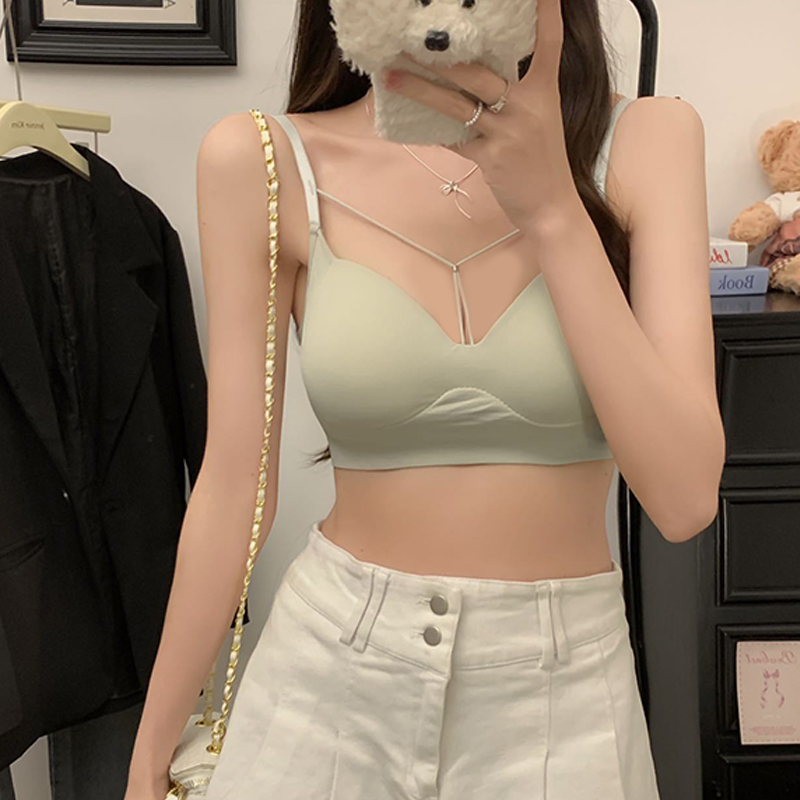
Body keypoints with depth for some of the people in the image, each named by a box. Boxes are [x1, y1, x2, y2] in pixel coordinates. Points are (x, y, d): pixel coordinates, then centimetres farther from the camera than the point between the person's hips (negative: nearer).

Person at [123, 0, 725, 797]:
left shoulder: (643, 139, -7)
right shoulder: (265, 161, -9)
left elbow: (685, 494, -14)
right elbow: (235, 486, -5)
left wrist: (553, 206, -22)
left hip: (563, 690, 1)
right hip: (326, 673, 0)